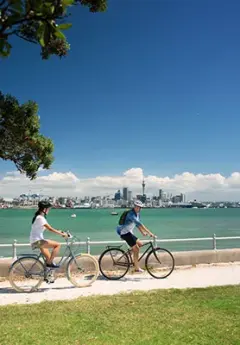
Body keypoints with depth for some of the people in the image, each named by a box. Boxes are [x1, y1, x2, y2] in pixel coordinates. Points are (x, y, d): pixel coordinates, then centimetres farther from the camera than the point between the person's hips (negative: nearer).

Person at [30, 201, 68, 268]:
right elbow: (50, 229, -22)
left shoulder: (38, 217, 13)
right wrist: (62, 234, -17)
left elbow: (48, 228, 18)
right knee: (58, 245, -14)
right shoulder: (40, 218, -18)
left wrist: (58, 231, 13)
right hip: (37, 241, -10)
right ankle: (49, 263, -7)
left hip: (36, 241, 10)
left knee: (49, 259, 21)